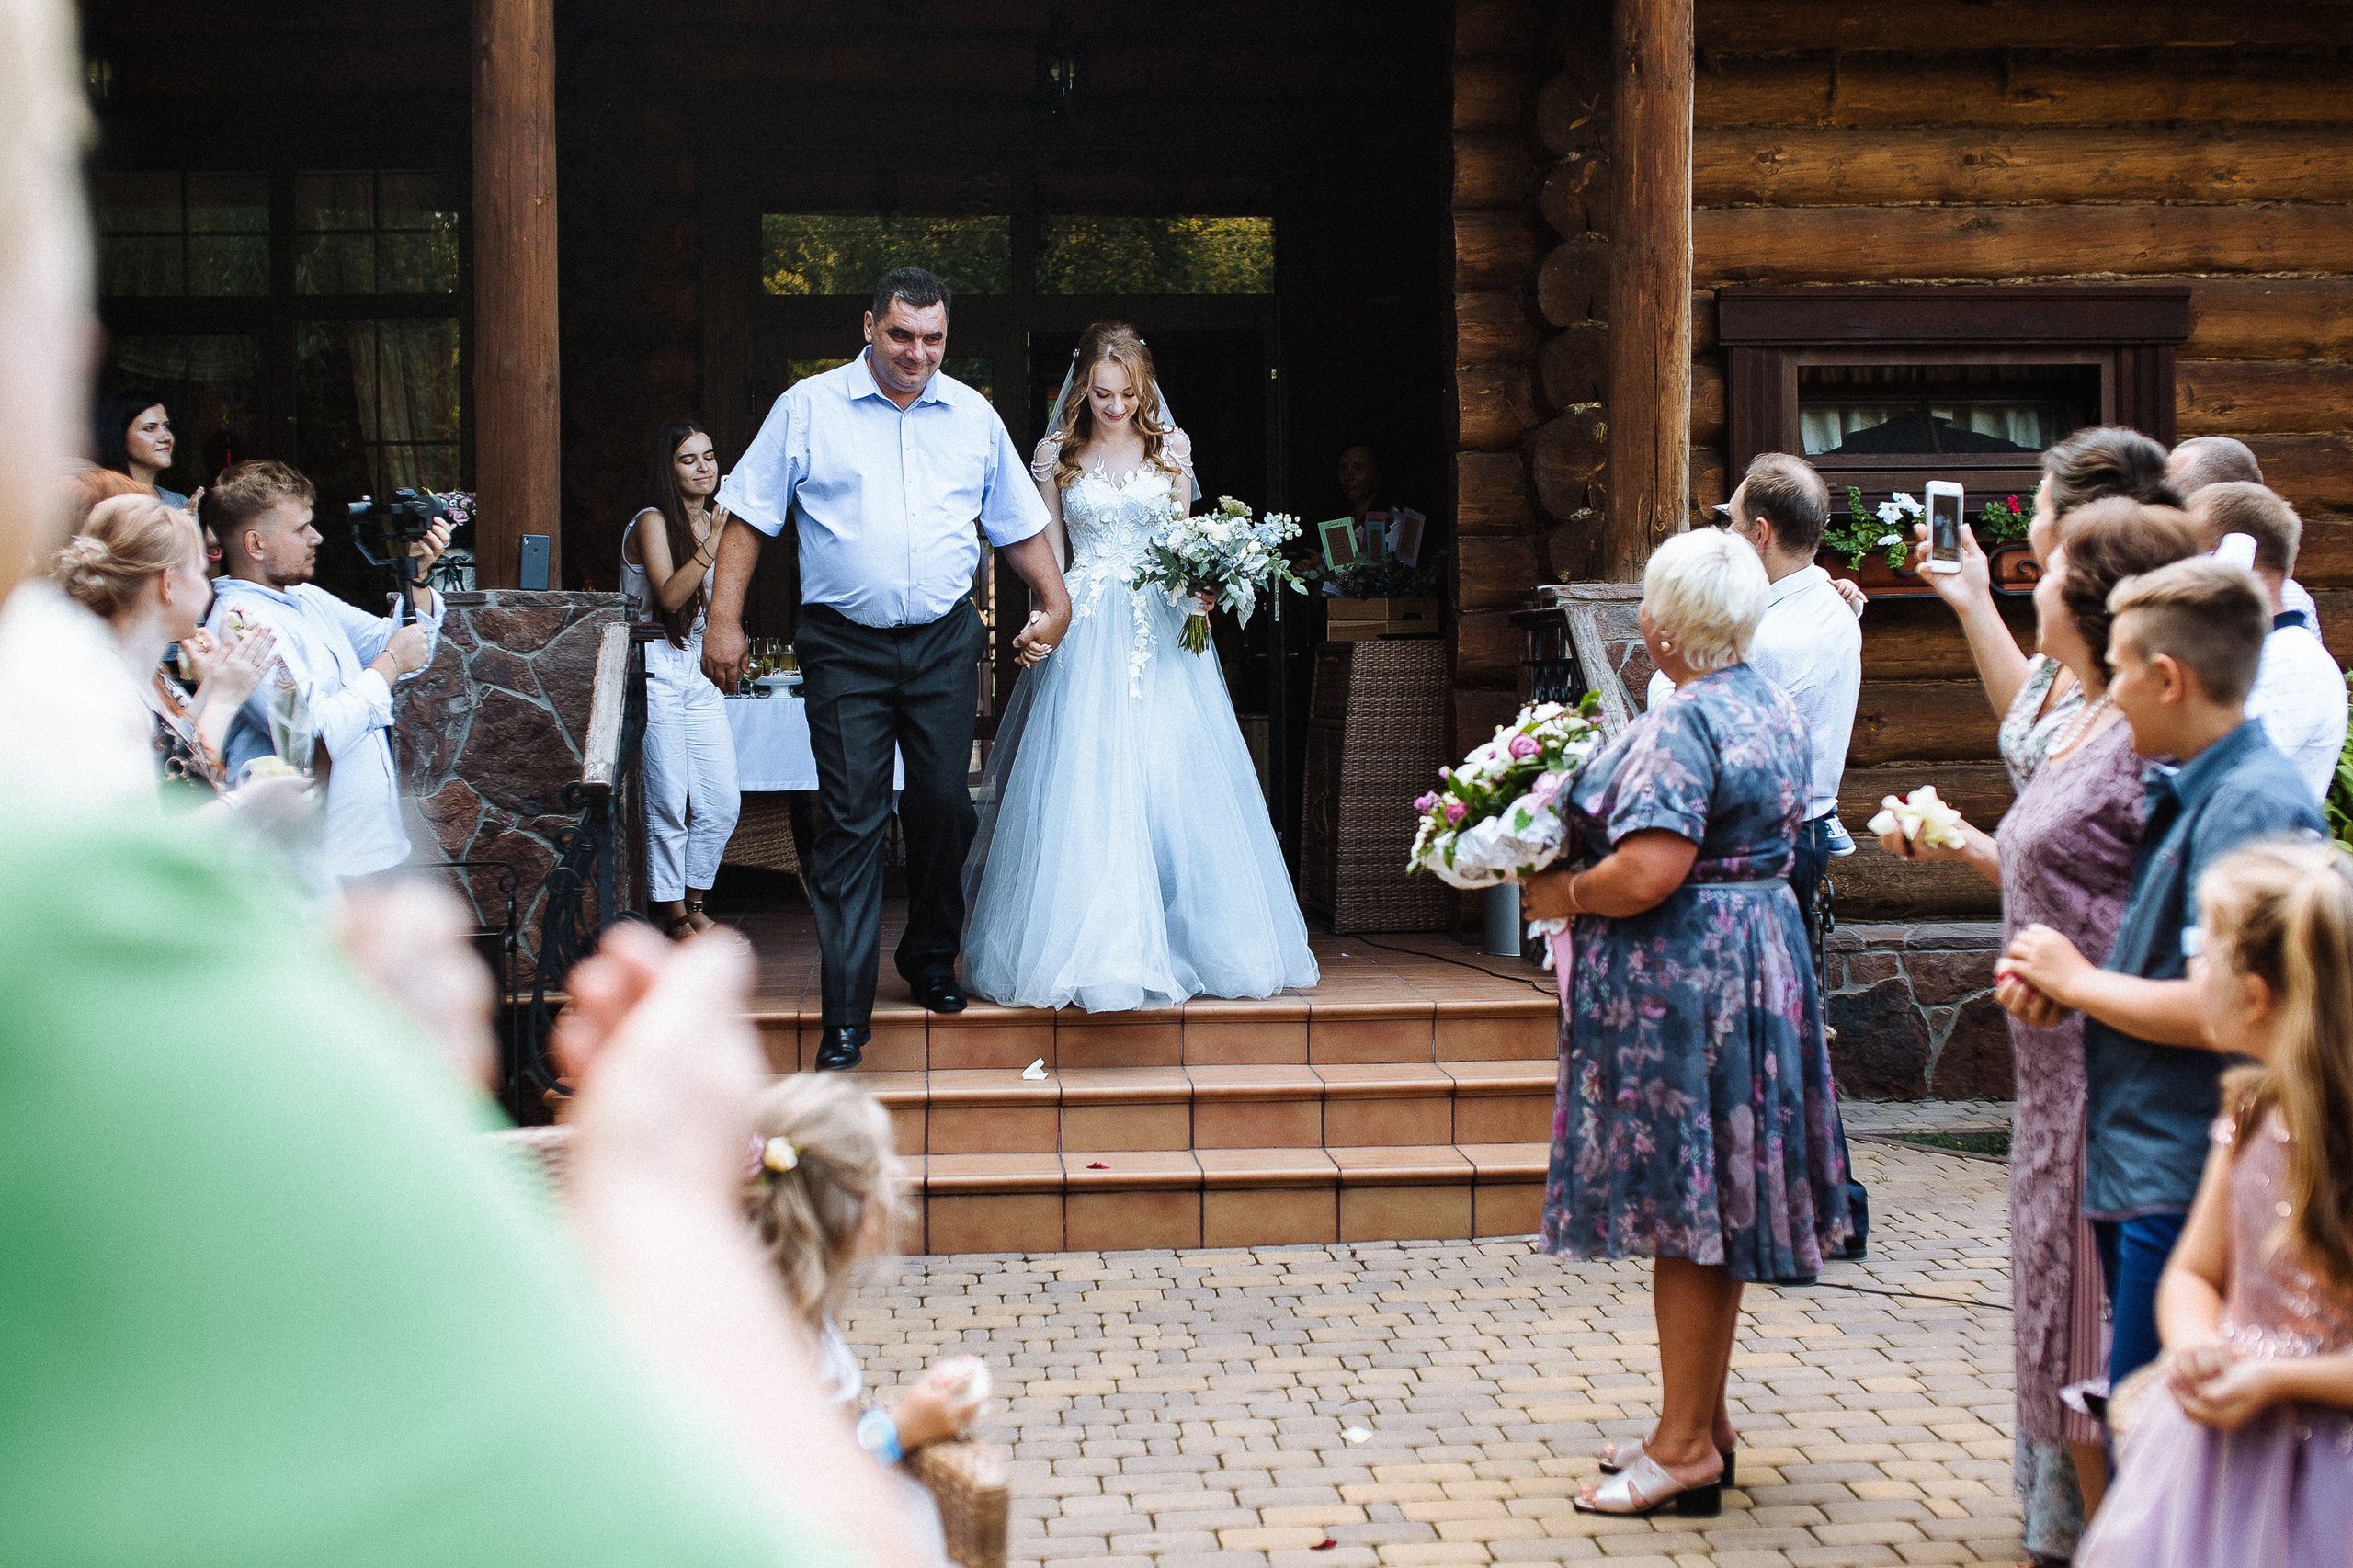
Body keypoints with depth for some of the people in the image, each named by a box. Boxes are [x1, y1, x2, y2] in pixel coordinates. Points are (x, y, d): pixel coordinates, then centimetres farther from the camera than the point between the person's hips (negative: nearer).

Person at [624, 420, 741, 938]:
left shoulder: (714, 522, 14)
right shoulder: (652, 523, -7)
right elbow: (670, 596, -22)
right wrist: (713, 542, -24)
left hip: (702, 675, 7)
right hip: (655, 675, -7)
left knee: (723, 803, 2)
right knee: (668, 805, -5)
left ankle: (694, 903, 17)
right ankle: (672, 914, 6)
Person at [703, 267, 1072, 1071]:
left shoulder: (974, 417, 8)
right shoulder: (807, 408, 0)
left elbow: (1019, 526, 17)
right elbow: (749, 516, 0)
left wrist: (1055, 603, 6)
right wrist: (724, 619, -6)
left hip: (944, 643, 3)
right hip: (845, 647, -3)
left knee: (944, 806, 6)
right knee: (851, 821, -7)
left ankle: (932, 958, 31)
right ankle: (844, 1018, -6)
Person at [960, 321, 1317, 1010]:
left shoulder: (1170, 448, 9)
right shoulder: (1056, 454, 6)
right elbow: (1049, 554, 9)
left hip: (1160, 630, 1)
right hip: (1085, 636, -1)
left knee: (1169, 780, -3)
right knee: (1086, 789, -8)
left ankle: (1175, 942, 7)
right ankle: (1094, 954, -4)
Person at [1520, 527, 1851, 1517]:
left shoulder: (1680, 727, -19)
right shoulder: (1775, 710, 11)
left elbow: (1644, 875, -27)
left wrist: (1559, 894, -10)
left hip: (1680, 979, -10)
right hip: (1757, 961, 10)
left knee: (1681, 1209, -4)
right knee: (1714, 1206, 15)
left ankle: (1685, 1446, 3)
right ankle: (1702, 1419, 25)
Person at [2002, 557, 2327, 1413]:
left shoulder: (2253, 806, -18)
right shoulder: (2183, 793, 13)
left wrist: (2078, 980, -9)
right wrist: (2052, 989, 5)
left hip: (2188, 1189, -10)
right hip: (2140, 1174, 10)